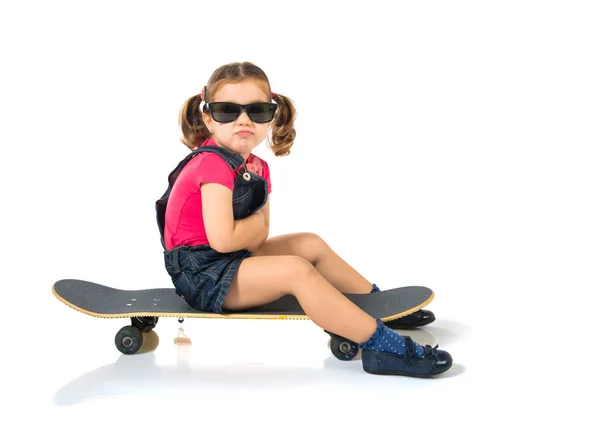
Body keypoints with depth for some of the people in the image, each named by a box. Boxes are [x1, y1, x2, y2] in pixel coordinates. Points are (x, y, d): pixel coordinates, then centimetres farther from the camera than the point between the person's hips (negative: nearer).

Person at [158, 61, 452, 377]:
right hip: (200, 272, -10)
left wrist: (250, 228, -17)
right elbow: (223, 239, -30)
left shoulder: (257, 168, 6)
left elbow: (258, 237, 6)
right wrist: (257, 221, -12)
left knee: (311, 245, 13)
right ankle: (383, 346, -25)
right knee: (296, 271, -25)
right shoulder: (213, 163, -22)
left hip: (230, 260, 10)